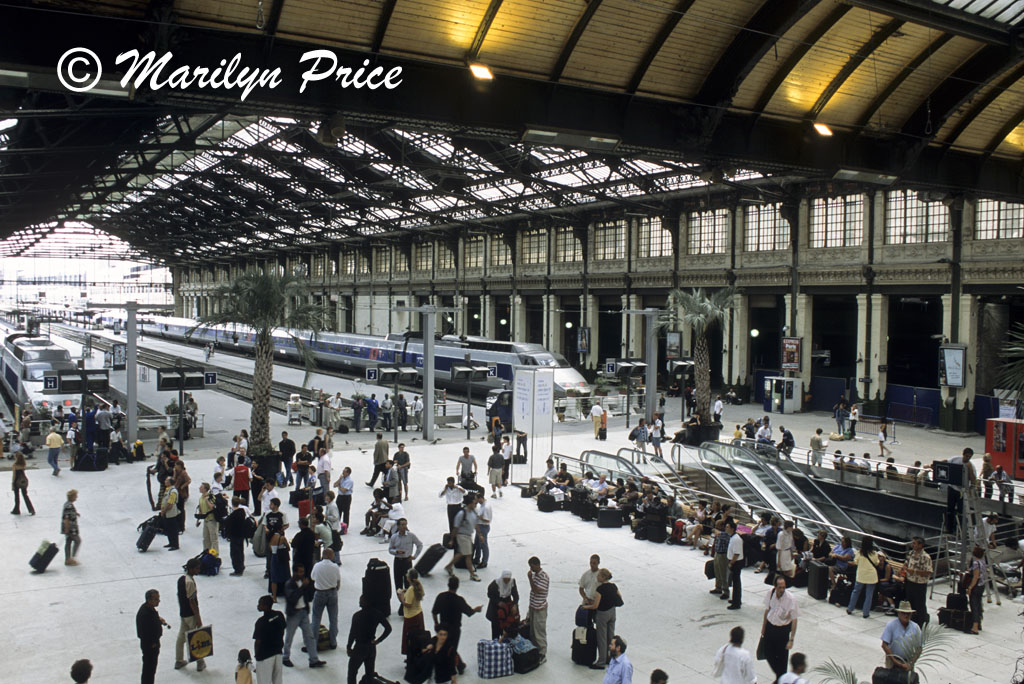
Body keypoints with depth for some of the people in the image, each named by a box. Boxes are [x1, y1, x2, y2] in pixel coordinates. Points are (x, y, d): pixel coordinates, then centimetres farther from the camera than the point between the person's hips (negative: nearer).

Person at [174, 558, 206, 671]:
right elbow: (192, 601, -23)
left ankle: (178, 661, 29)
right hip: (191, 614, -8)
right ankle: (200, 663, 14)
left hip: (182, 613, 8)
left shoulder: (181, 579, 3)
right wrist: (198, 618, -18)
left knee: (181, 637, 18)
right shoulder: (190, 582, -24)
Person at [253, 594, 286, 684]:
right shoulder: (279, 615, -7)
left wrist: (256, 654, -2)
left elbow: (258, 641, -17)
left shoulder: (261, 622, -24)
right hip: (278, 652, 6)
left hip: (265, 655, -6)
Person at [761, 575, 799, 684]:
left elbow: (794, 620, -18)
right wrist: (763, 629, 11)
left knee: (782, 658, 8)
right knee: (768, 655, 13)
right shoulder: (770, 594, -12)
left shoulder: (791, 599, -24)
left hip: (783, 630, -4)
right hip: (770, 627, 4)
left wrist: (791, 639, -18)